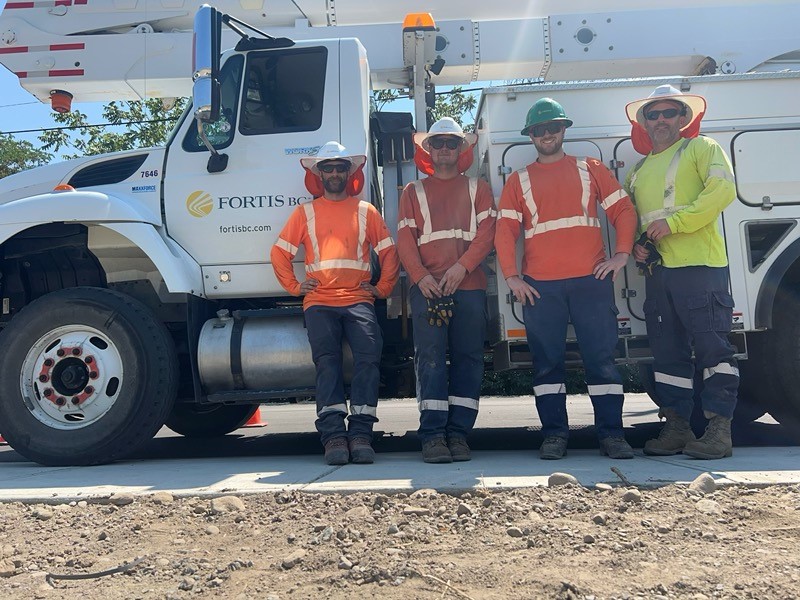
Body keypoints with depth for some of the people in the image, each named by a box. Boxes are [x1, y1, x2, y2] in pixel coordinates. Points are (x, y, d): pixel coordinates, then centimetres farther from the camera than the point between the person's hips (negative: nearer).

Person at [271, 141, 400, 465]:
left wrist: (383, 287, 10)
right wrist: (294, 286, 10)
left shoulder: (365, 211, 19)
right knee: (327, 359, -19)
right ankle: (333, 435, -23)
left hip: (359, 299, 0)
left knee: (368, 354, -22)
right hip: (319, 301, 0)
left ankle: (360, 432, -22)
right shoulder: (305, 212, 18)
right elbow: (279, 252, 20)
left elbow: (389, 252, 20)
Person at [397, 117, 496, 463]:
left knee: (468, 357, -1)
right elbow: (405, 239, 6)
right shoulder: (413, 192, 18)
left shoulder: (478, 189, 17)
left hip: (469, 286, 1)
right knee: (430, 357, -7)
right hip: (427, 288, -1)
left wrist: (462, 266, -13)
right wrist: (420, 276, -11)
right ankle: (432, 435, -8)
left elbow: (486, 233, 3)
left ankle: (459, 433, 3)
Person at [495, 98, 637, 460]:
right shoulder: (519, 180, 13)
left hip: (591, 280, 0)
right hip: (540, 286, 1)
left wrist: (622, 254, -2)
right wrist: (511, 277, -4)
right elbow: (505, 231, 6)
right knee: (547, 361, 2)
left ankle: (611, 434, 6)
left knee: (601, 356, -1)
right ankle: (554, 435, 9)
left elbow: (623, 209, 11)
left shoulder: (590, 169, 14)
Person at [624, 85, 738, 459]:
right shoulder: (638, 169, 23)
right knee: (667, 353, 8)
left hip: (700, 265, -6)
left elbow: (723, 189, -11)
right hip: (657, 271, 7)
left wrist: (673, 222, -16)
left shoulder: (701, 148, 5)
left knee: (712, 347, -7)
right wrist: (634, 243, 7)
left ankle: (719, 430, -4)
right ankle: (676, 427, 14)